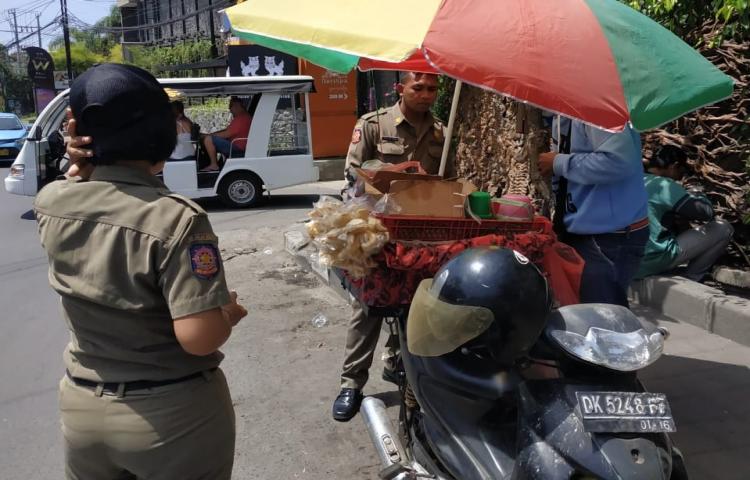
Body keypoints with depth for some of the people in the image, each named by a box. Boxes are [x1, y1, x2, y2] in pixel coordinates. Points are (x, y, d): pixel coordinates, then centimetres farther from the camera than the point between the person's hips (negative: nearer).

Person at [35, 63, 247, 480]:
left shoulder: (49, 203, -8)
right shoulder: (176, 218, -26)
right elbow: (199, 338, -28)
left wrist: (80, 164, -3)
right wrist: (228, 313, -8)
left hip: (81, 408, 5)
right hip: (175, 415, -4)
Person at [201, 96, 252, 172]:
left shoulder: (242, 118, -18)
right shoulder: (242, 116, 18)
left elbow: (227, 134, -21)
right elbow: (227, 130, 22)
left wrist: (210, 135, -9)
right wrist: (211, 134, 11)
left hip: (237, 148, -11)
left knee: (208, 139, -18)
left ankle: (214, 165, -14)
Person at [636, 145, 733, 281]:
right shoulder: (664, 185, -12)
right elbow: (706, 211, -10)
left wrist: (675, 218, 13)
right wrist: (697, 197, 11)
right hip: (653, 261, -8)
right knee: (723, 228, 2)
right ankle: (688, 280, 9)